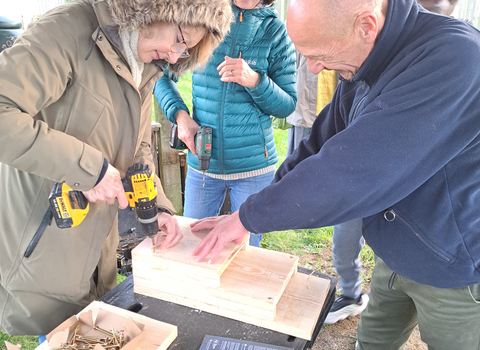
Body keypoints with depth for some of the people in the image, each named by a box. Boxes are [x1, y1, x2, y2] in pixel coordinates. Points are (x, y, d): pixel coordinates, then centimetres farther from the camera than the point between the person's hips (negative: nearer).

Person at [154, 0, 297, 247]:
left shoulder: (275, 30, -1)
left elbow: (287, 106, 0)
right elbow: (162, 75, 11)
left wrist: (255, 80, -18)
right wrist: (179, 114, -6)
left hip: (253, 165, -1)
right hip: (201, 162, 2)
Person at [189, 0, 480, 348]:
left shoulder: (452, 56, -32)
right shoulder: (360, 71, -5)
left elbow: (354, 172, -36)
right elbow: (319, 146, 2)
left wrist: (249, 217, -24)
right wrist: (245, 216, -4)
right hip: (395, 254, 6)